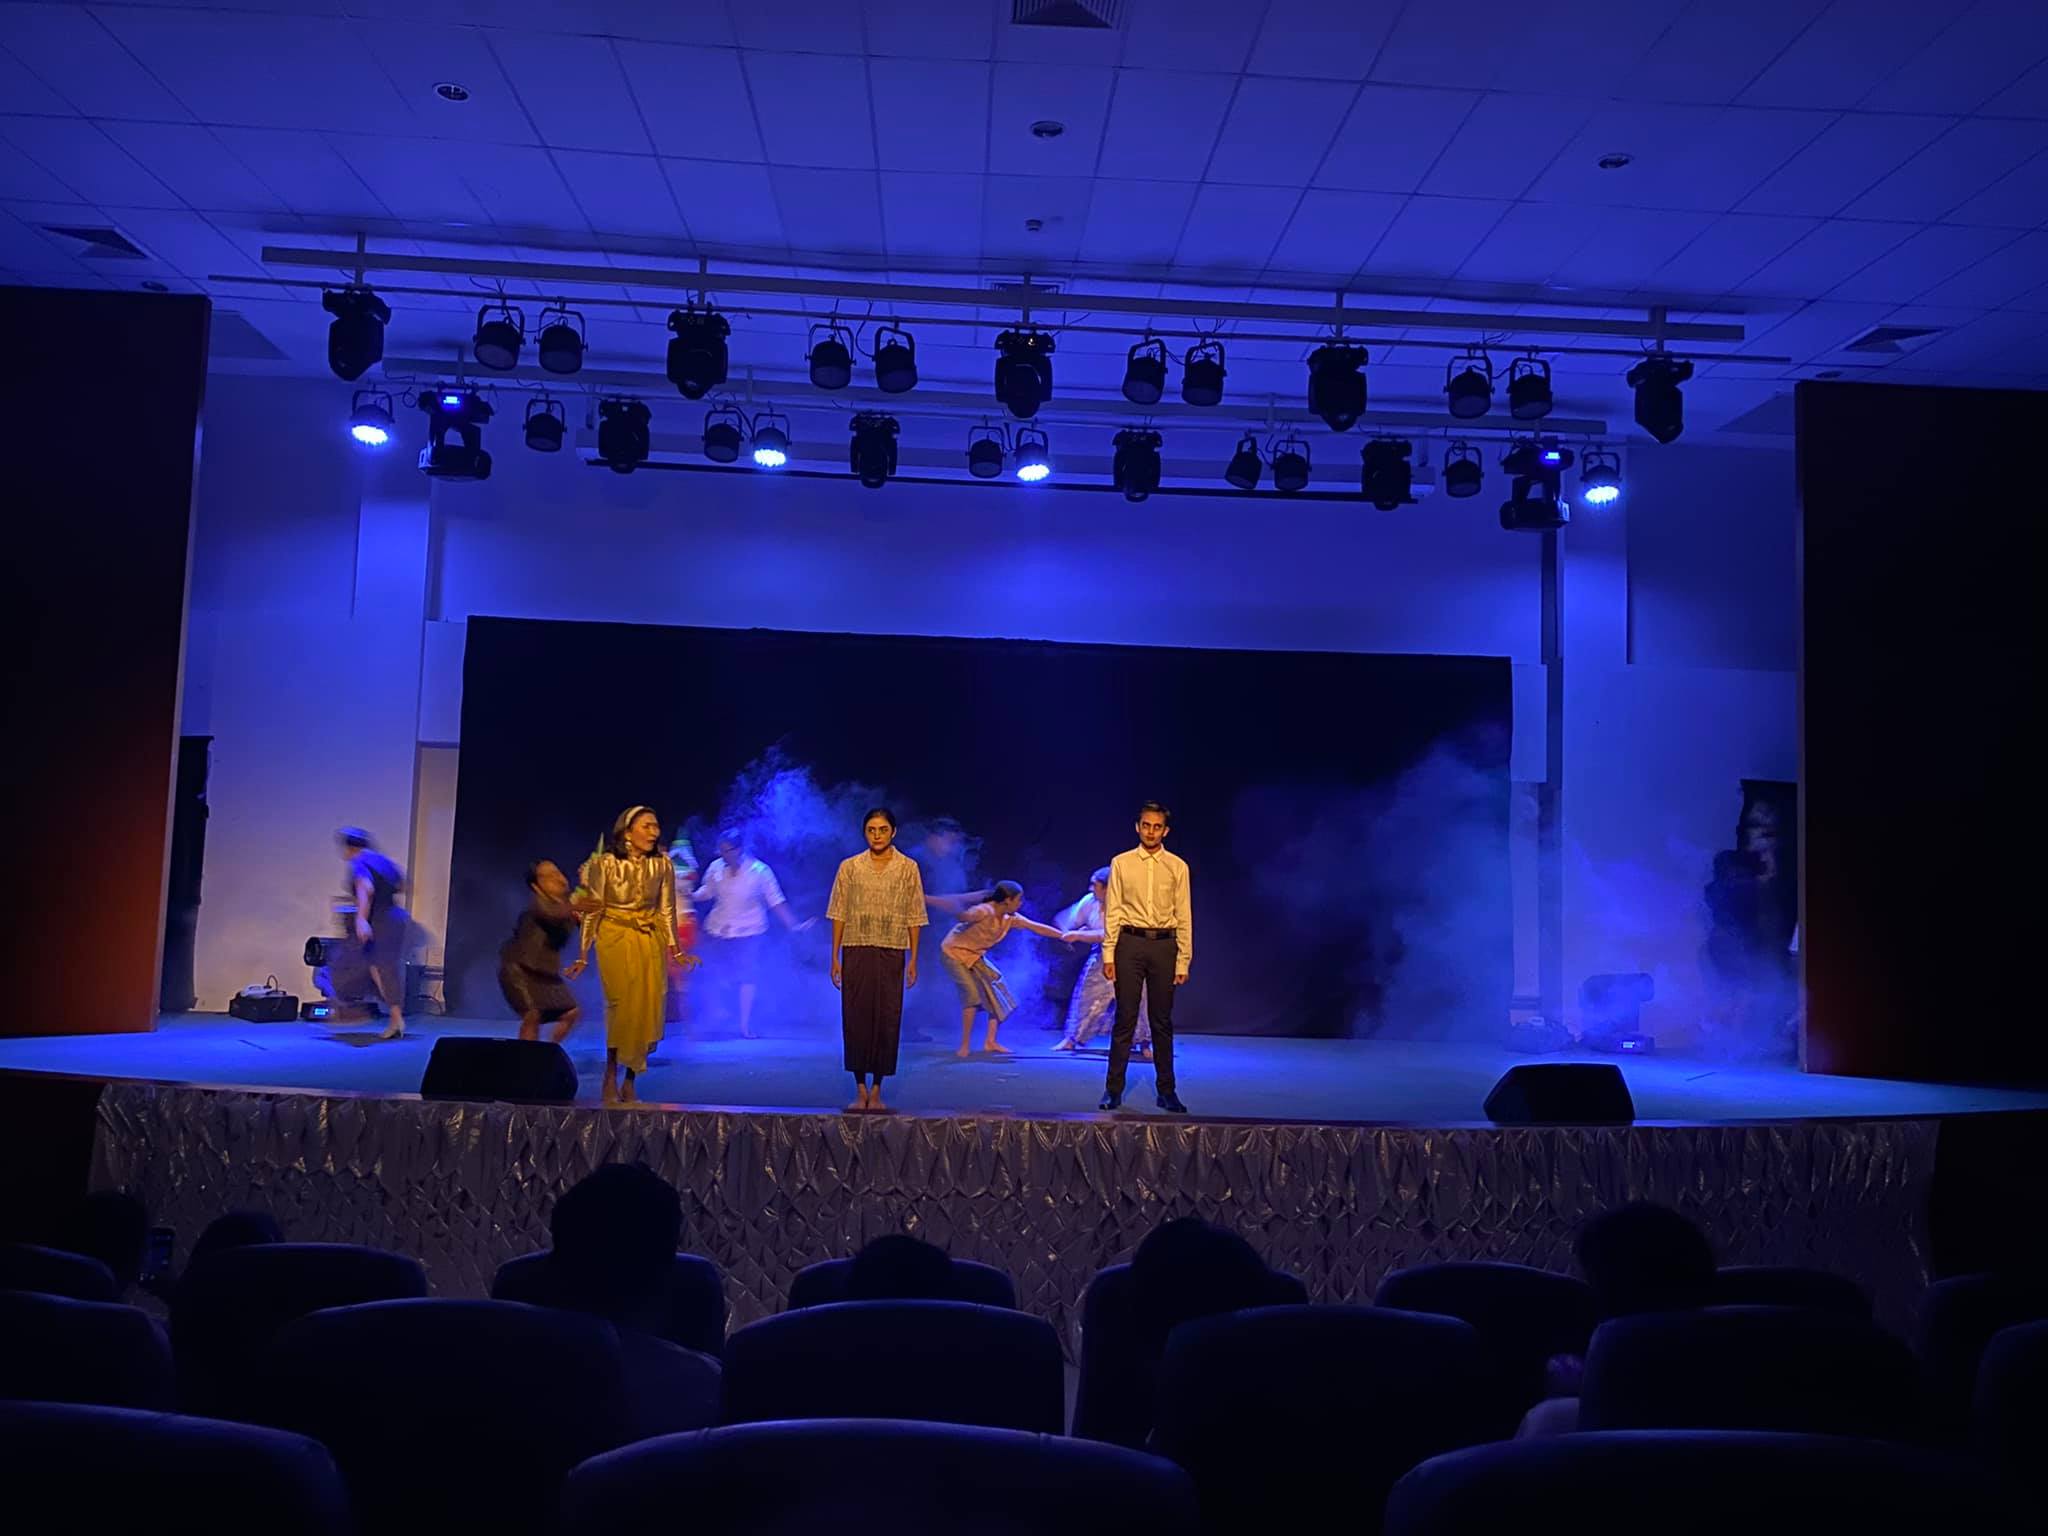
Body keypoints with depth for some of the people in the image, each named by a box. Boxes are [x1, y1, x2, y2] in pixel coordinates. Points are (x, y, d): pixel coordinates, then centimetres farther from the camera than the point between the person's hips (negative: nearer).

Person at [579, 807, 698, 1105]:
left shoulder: (663, 866, -1)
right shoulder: (605, 864, -10)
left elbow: (666, 911, 7)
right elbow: (592, 910, -5)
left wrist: (675, 951, 7)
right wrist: (584, 954, -5)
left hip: (650, 942, 3)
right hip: (615, 940, -3)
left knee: (647, 1009, -1)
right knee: (622, 1006, -12)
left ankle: (630, 1083, 11)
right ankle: (611, 1078, 4)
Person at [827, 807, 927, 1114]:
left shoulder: (908, 868, 3)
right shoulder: (849, 867, 4)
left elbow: (914, 918, 4)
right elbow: (839, 915, 5)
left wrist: (913, 959, 0)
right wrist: (835, 957, 0)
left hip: (892, 954, 0)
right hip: (856, 952, 0)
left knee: (887, 1020, 1)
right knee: (856, 1019, 1)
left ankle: (877, 1091, 11)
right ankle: (860, 1090, 10)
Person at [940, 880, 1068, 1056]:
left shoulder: (1011, 918, -6)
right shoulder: (985, 911, -29)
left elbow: (1036, 927, 1)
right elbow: (964, 917, -45)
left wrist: (1063, 936, 3)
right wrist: (967, 916, -68)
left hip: (974, 956, 8)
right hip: (953, 953, -8)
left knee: (996, 988, 2)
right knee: (972, 994, -21)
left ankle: (990, 1042, 8)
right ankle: (965, 1045, -10)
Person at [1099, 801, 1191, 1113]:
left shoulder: (1177, 867, 5)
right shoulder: (1121, 863, 4)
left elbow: (1184, 917, 4)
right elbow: (1112, 912, 2)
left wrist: (1183, 961, 1)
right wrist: (1108, 954, -4)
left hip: (1164, 946, 1)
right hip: (1130, 943, -1)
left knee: (1162, 1021, 8)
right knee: (1125, 1019, 0)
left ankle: (1166, 1091, 18)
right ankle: (1113, 1089, 9)